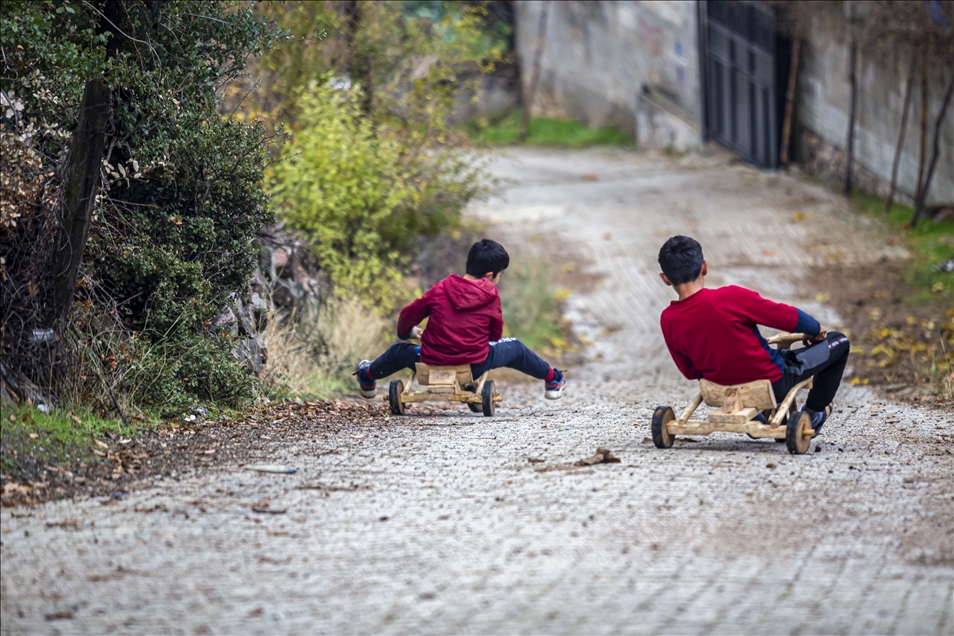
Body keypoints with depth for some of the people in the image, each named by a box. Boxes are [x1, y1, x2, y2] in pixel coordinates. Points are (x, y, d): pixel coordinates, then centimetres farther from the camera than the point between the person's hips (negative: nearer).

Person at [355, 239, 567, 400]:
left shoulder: (441, 289, -4)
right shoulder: (491, 296, -7)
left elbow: (409, 314, 2)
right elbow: (496, 334, 5)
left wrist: (406, 332, 26)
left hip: (432, 363, 1)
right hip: (474, 367, -1)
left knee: (399, 351, 33)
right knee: (515, 348, 25)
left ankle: (367, 377, 58)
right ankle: (552, 379, 43)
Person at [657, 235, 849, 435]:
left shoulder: (668, 320, -14)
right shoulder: (731, 297, -27)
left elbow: (691, 371, -1)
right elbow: (790, 318, -18)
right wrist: (817, 330, 3)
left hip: (724, 389, 5)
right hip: (773, 384, -5)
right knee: (839, 342, 14)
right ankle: (813, 414, 26)